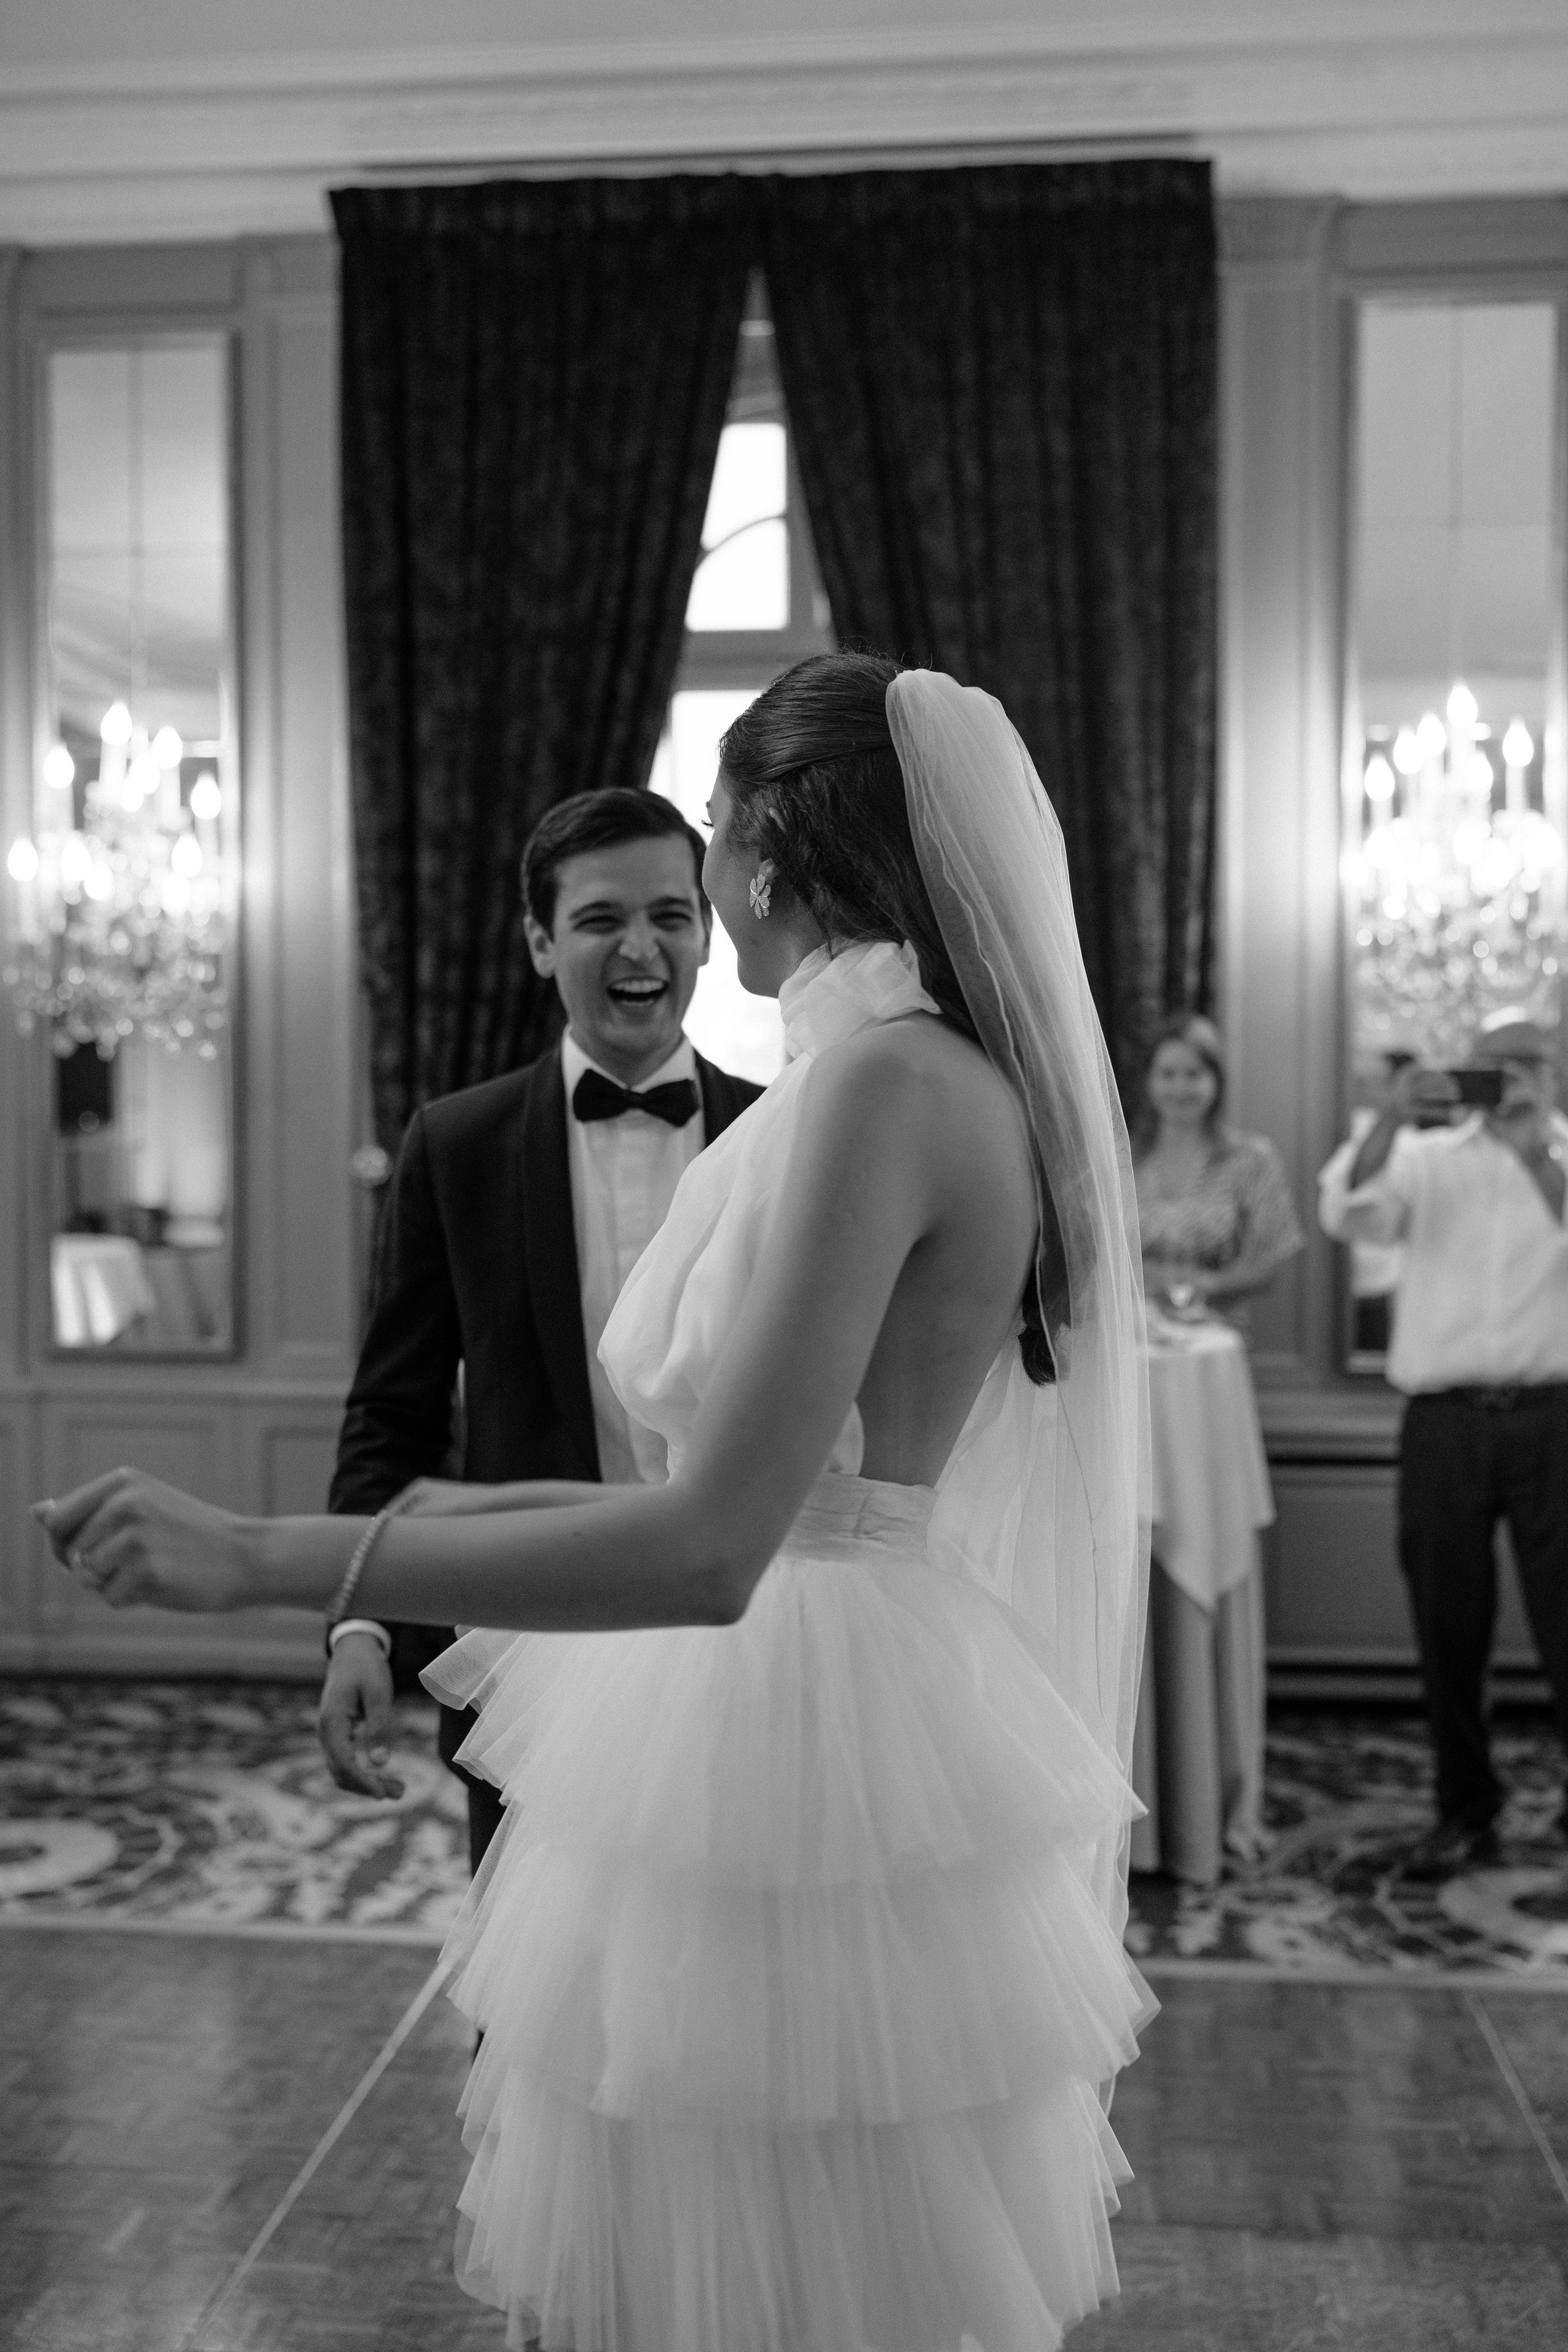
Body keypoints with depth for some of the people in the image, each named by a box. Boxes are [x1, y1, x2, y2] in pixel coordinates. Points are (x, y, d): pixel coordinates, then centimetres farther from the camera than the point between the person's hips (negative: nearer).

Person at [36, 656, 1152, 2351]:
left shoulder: (885, 1079, -19)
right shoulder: (949, 1076, 10)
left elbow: (709, 1547, -27)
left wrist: (261, 1557, -24)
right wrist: (490, 1514, 21)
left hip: (798, 1752, -9)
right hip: (767, 1739, 9)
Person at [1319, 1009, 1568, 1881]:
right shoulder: (1429, 1159, 10)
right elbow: (1347, 1215, -6)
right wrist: (1391, 1121, -19)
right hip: (1444, 1420, 1)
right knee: (1449, 1624, 7)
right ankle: (1466, 1812, 19)